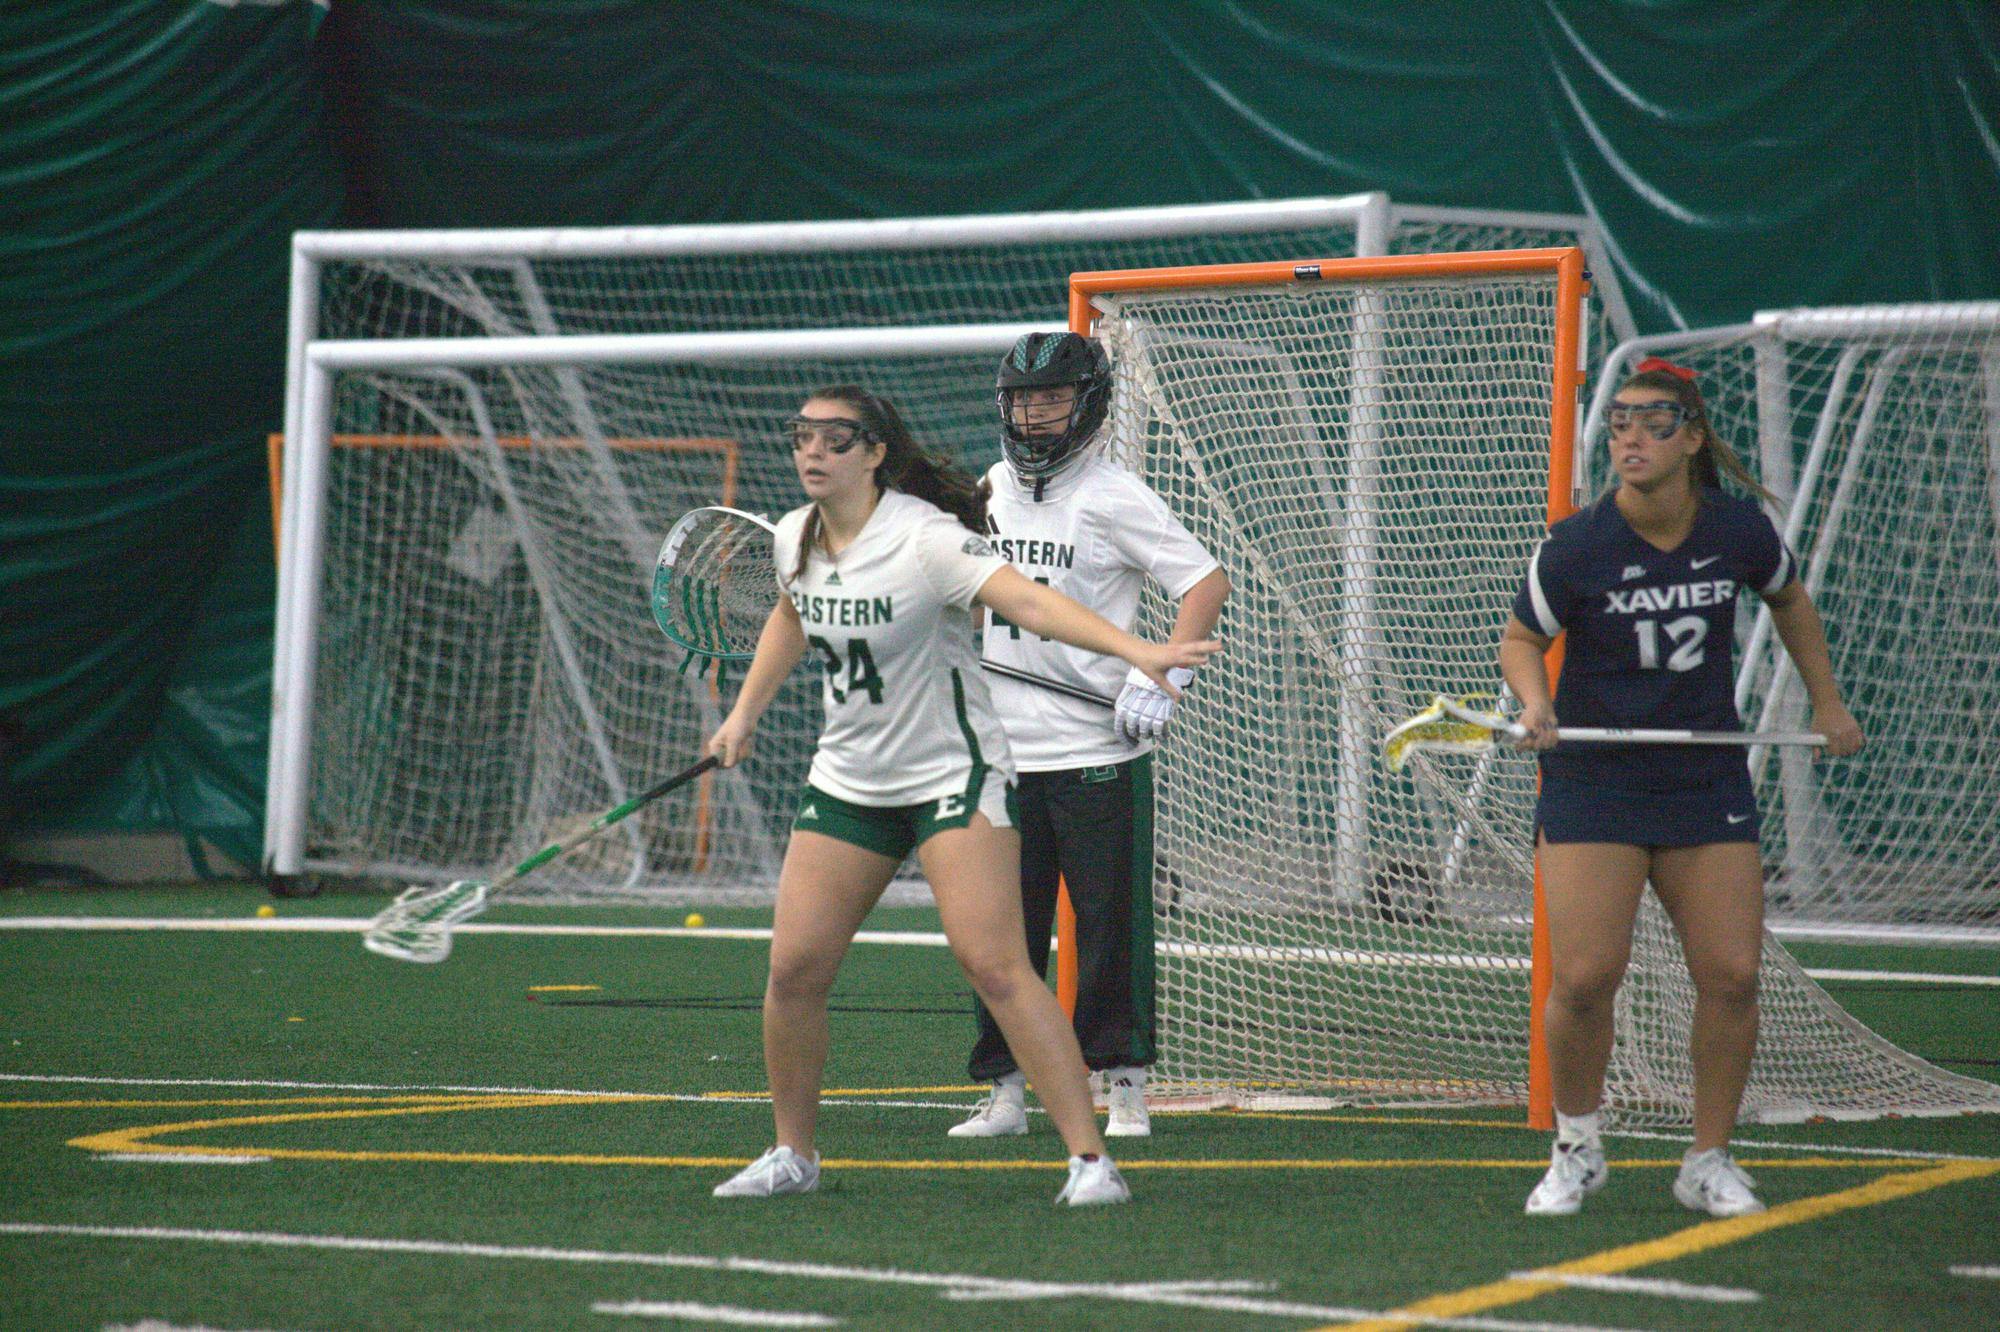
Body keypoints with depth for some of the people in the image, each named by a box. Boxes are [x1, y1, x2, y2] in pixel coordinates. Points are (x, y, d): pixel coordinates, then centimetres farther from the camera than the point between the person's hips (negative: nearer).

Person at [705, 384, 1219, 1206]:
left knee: (994, 967, -18)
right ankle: (791, 1154, 19)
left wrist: (1136, 651, -47)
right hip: (847, 782, 7)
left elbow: (1029, 601, -34)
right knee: (793, 969, 0)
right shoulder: (795, 537, 2)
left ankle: (1089, 1158, -15)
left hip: (952, 775, -6)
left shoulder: (926, 539, -20)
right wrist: (745, 713, 27)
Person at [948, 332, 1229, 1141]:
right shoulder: (990, 490, 12)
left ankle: (1123, 1087, 7)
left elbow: (1207, 582, -12)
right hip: (1001, 752, 6)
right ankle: (1003, 1090, 12)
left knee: (1112, 924, -2)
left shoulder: (1113, 496, -8)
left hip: (1099, 751, -6)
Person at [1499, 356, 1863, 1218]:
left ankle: (1709, 1163, 14)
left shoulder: (1739, 532, -3)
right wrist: (1534, 699, -17)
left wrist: (1827, 701, 19)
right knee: (1584, 978, -13)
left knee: (1732, 976, -5)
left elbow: (1789, 600, 18)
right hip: (1592, 783, -2)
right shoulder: (1574, 549, -11)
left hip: (1708, 787, 2)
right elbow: (1522, 637, 3)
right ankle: (1576, 1151, 12)